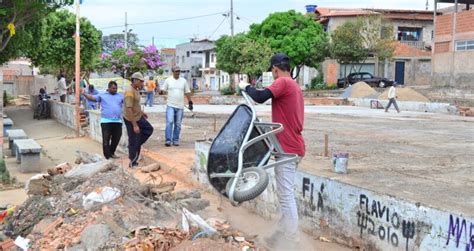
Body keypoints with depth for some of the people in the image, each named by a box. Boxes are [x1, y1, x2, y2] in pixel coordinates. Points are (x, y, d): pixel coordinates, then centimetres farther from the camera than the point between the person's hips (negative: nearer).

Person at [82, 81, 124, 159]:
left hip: (117, 121, 3)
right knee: (106, 140, -3)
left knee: (116, 139, 11)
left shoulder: (120, 96, 14)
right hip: (106, 121, -3)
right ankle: (107, 156, 4)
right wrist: (85, 94, -19)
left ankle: (111, 153, 31)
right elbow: (92, 98, -2)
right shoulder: (102, 95, 6)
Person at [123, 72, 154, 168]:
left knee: (149, 129, 20)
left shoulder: (135, 90, 4)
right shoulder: (129, 92, -26)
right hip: (131, 120, -10)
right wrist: (134, 125, -30)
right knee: (133, 141, 0)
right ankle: (133, 163, 13)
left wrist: (141, 112, 27)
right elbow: (129, 109, -30)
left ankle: (135, 147, 24)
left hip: (138, 117, 10)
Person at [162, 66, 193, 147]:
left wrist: (190, 102, 8)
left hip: (180, 106, 2)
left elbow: (187, 92, 11)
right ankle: (168, 140, -12)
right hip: (170, 105, -2)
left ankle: (175, 140, 14)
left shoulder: (183, 81, 8)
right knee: (169, 122, -13)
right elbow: (163, 91, 8)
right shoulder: (168, 80, 3)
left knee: (178, 124, 6)